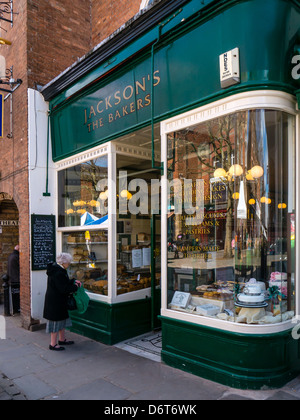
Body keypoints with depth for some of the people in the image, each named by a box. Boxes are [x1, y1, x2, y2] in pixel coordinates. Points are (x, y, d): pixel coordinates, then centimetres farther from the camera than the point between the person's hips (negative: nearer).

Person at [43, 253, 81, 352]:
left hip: (59, 301, 11)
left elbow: (64, 282, 19)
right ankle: (53, 344, 13)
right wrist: (75, 287, -13)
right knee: (56, 321, 1)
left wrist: (74, 281, 7)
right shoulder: (58, 272, -25)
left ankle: (62, 339, 33)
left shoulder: (57, 269, 8)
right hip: (55, 301, -11)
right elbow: (64, 288, -25)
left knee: (62, 319, 19)